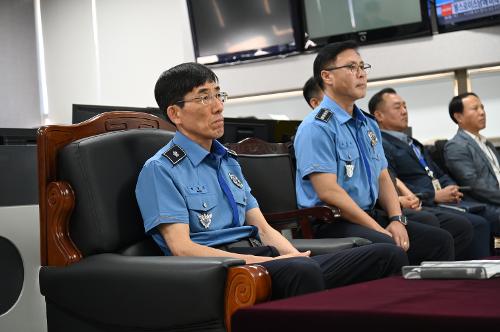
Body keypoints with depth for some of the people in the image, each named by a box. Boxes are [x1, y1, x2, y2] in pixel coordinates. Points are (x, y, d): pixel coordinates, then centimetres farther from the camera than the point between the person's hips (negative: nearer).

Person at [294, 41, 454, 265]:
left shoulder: (369, 125, 17)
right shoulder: (316, 127, -11)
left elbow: (383, 178, 17)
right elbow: (328, 191, -18)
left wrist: (397, 220, -2)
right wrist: (380, 231, -17)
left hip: (370, 216, 8)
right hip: (330, 224, -8)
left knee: (440, 240, -7)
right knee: (391, 249, -33)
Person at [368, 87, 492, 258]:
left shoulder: (413, 143, 29)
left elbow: (439, 174, 29)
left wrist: (451, 188, 5)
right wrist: (435, 196, -13)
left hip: (436, 206, 9)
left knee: (480, 224, -13)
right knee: (462, 225, -28)